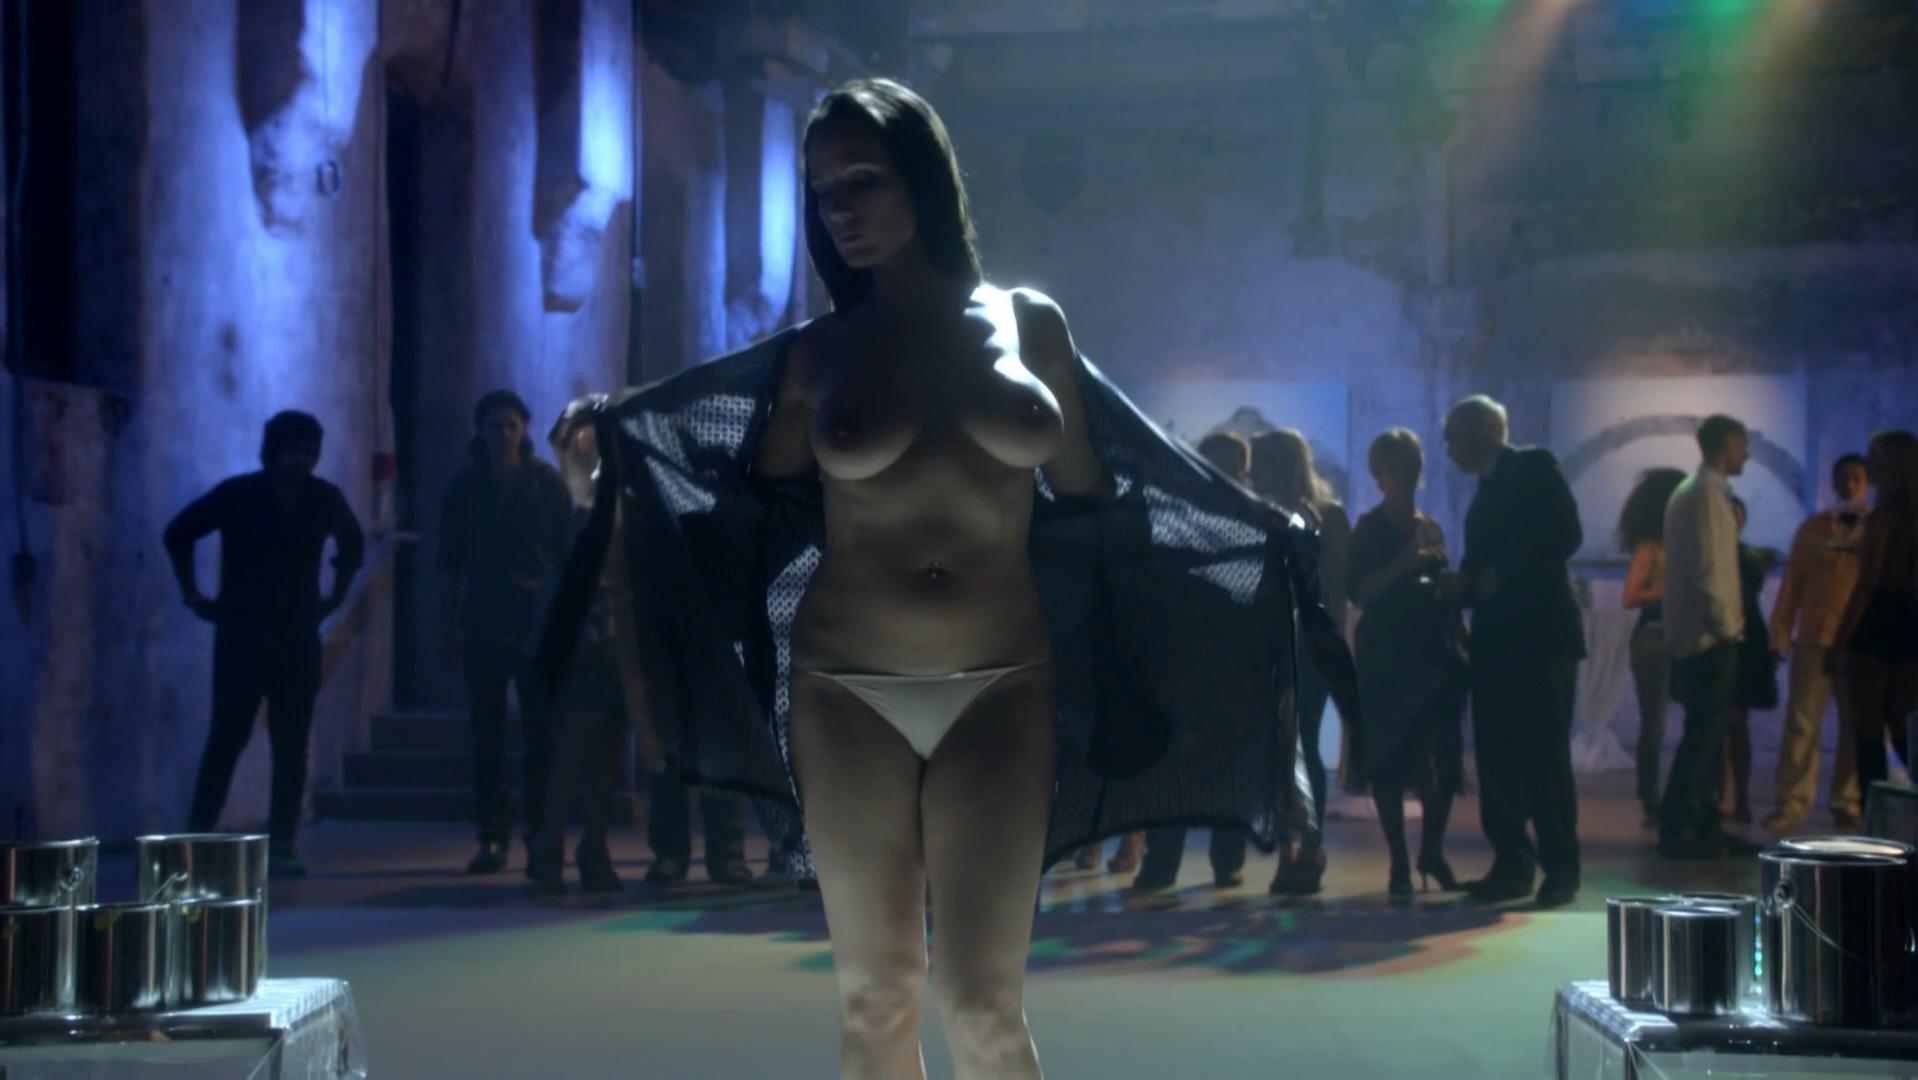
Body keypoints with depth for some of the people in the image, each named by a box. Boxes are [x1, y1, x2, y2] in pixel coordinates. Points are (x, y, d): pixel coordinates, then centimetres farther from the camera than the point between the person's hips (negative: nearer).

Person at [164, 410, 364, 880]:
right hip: (241, 635, -3)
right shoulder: (237, 494, -5)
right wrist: (193, 595, 0)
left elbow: (353, 543, 22)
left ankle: (281, 848, 3)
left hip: (298, 637, 3)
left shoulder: (326, 500, 3)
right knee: (227, 739, -4)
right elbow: (179, 533, 3)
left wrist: (335, 596, 13)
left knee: (291, 746, 0)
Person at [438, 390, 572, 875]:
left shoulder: (548, 483, 3)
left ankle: (540, 838, 3)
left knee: (542, 736, -2)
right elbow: (450, 565, 10)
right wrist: (448, 629, 5)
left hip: (539, 625, -2)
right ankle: (492, 838, 7)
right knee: (487, 735, 2)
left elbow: (568, 556, 4)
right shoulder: (463, 488, 8)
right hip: (483, 627, 2)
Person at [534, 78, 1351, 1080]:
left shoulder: (1028, 322, 5)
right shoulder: (816, 351, 5)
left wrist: (1264, 539, 13)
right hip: (848, 694, 1)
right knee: (874, 998, 5)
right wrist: (612, 450, 10)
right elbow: (760, 510, 12)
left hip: (1001, 691, -1)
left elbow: (1087, 497, 13)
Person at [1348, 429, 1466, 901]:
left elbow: (1443, 587, 18)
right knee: (1390, 759, -3)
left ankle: (1431, 850, 16)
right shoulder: (1370, 527, 0)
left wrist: (1460, 638, 8)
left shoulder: (1430, 528, 15)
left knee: (1445, 755, -1)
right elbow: (1358, 591, -11)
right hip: (1387, 655, -4)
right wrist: (1403, 563, -22)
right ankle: (1399, 864, 3)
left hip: (1435, 650, 4)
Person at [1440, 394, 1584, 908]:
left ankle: (1560, 870, 1)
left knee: (1545, 755, -5)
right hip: (1496, 640, 7)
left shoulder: (1534, 466, -2)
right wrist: (1463, 583, -1)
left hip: (1542, 634, -7)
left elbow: (1567, 535, -14)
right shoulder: (1486, 490, 20)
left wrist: (1500, 574, -14)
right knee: (1496, 757, 4)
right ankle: (1512, 864, 9)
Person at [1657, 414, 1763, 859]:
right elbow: (1708, 569, -20)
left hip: (1693, 636, 10)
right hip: (1710, 637, -10)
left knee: (1707, 733, 11)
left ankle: (1704, 827, 14)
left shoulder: (1689, 492, 17)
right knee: (1703, 734, -8)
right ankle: (1676, 828, -7)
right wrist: (1726, 625, -15)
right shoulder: (1707, 494, -14)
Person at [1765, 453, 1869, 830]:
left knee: (1855, 727, 5)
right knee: (1801, 724, -4)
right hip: (1814, 639, 0)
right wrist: (1781, 633, 4)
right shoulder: (1813, 528, 10)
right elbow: (1792, 583, 9)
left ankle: (1847, 804, 13)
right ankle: (1790, 804, -2)